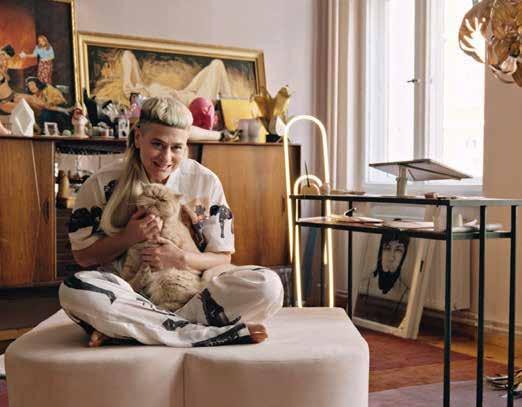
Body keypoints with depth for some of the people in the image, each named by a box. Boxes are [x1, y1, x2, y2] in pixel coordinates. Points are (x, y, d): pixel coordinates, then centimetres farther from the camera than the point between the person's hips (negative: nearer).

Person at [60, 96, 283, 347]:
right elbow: (83, 256, 3)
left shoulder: (205, 182, 0)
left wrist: (182, 259, -17)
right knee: (75, 291, -34)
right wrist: (128, 237, -15)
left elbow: (222, 258, 3)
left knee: (267, 285, -26)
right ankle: (207, 334, -31)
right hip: (130, 293, -1)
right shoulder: (102, 185, -2)